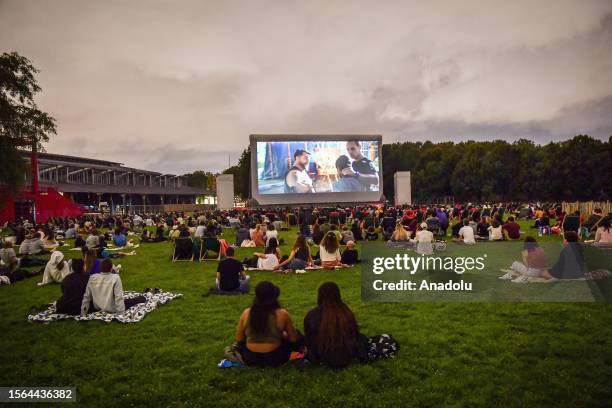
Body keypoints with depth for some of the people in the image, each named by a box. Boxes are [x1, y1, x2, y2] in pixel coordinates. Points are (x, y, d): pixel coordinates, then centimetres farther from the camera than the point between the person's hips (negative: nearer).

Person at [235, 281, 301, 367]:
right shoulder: (282, 314, -15)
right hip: (275, 359, -3)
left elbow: (239, 339, 3)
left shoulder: (246, 313, -9)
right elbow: (294, 339, -4)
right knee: (297, 337, 20)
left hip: (249, 359, 3)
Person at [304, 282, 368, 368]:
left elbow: (307, 340, -4)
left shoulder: (312, 315, -19)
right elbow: (355, 335, 3)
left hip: (323, 359, -1)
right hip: (347, 358, 1)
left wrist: (313, 357, 17)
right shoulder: (347, 313, -14)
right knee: (361, 338, 26)